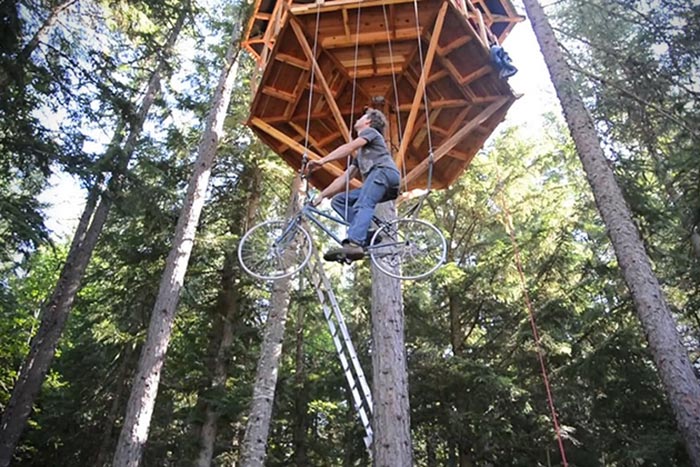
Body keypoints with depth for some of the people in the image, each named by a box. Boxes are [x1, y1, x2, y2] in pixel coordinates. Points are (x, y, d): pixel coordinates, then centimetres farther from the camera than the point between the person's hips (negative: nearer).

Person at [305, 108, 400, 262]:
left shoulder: (370, 132, 15)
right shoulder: (361, 154, 37)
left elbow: (349, 147, -4)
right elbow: (344, 178, 30)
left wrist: (321, 161, -12)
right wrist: (322, 195, 24)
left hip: (385, 172, -8)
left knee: (362, 205, -30)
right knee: (338, 200, -1)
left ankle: (355, 244, -51)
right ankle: (368, 236, -19)